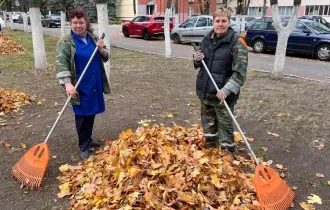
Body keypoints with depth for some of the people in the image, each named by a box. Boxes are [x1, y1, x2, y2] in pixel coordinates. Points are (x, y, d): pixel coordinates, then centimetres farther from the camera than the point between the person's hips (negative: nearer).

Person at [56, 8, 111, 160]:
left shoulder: (92, 37, 8)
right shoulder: (66, 42, -9)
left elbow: (105, 57, 13)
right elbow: (61, 63, -18)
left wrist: (101, 50, -10)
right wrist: (68, 83, -30)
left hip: (95, 84, 6)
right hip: (80, 86, -5)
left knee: (91, 113, 15)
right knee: (82, 115, 1)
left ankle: (88, 139, 33)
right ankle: (83, 147, 13)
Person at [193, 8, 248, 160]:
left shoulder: (237, 42, -13)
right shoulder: (207, 39, 6)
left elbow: (240, 72, -19)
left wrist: (227, 90, -29)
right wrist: (197, 59, -4)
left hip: (223, 94, -6)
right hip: (205, 90, 6)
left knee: (225, 124, 8)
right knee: (207, 121, 20)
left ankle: (228, 153, 27)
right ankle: (210, 148, 41)